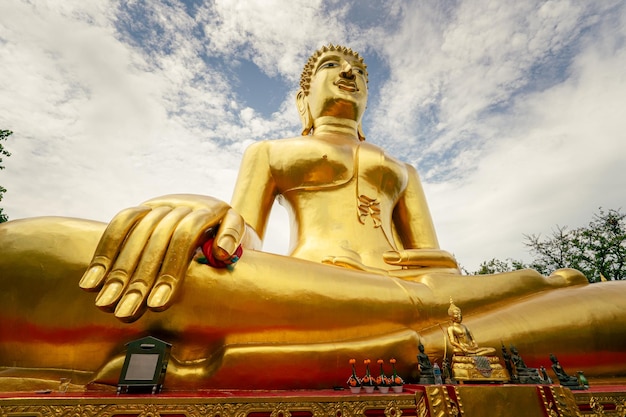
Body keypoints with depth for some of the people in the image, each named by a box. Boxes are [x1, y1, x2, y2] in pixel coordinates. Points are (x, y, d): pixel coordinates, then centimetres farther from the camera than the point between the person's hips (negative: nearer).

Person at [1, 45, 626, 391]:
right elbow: (242, 239, 7)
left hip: (408, 299, 5)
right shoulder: (269, 151, 22)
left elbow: (435, 261, 20)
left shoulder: (400, 169, 30)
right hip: (298, 297, -3)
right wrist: (219, 226, -18)